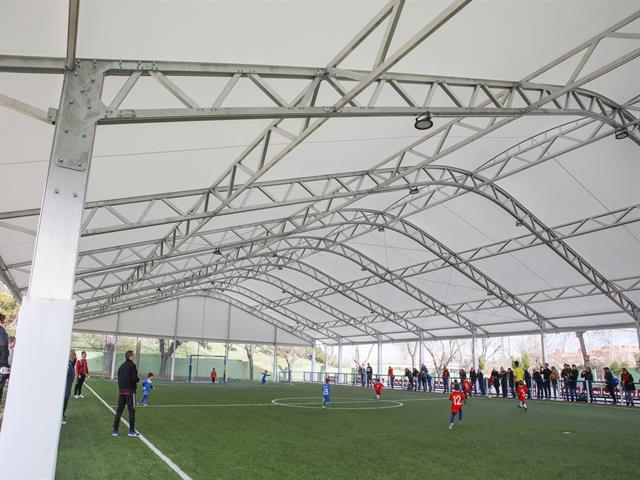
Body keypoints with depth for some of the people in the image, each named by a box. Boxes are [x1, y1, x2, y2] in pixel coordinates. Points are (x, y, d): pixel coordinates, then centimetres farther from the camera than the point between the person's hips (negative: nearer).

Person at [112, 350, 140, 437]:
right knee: (131, 410, 1)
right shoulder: (132, 365, -11)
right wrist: (138, 379, 3)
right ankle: (131, 430, 4)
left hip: (121, 391, 7)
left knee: (119, 410, 10)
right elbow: (134, 378, -16)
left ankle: (115, 430, 11)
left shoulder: (122, 366, 13)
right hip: (130, 391, -7)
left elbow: (119, 378, 15)